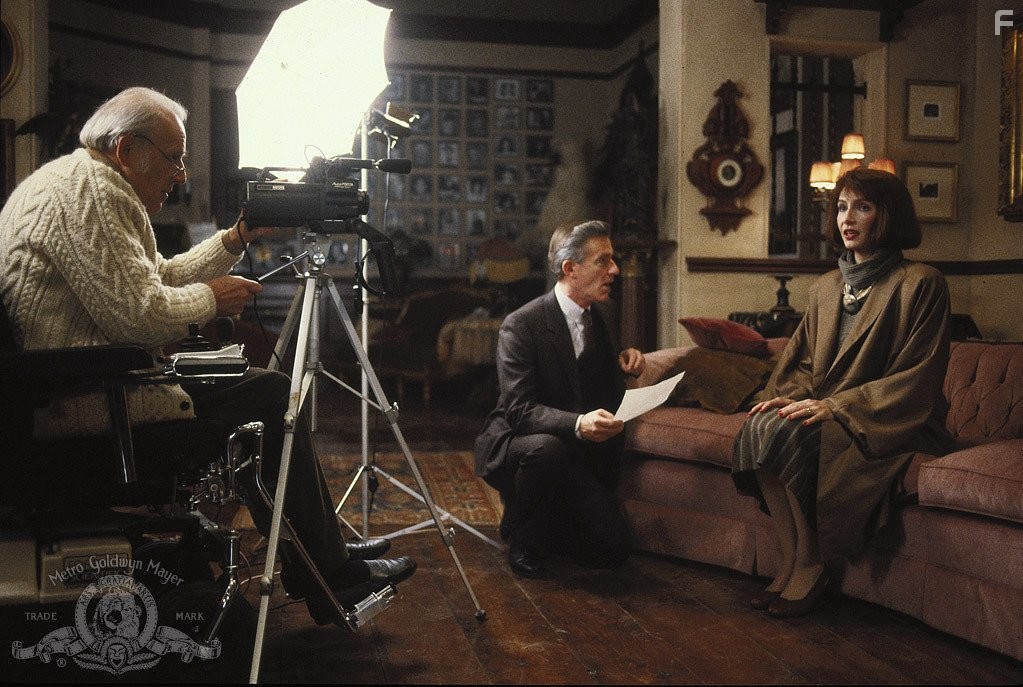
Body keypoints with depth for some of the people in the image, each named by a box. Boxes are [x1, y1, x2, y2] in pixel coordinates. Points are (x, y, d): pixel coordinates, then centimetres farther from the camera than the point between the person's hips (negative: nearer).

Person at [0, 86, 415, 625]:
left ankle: (322, 550, 19)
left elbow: (158, 278, 22)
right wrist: (211, 299, -7)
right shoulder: (87, 188, -16)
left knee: (255, 382, 16)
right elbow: (139, 314, -25)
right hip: (82, 396, -12)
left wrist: (237, 239, 15)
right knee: (272, 396, -10)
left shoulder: (87, 184, 19)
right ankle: (325, 578, 0)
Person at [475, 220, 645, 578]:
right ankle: (519, 535, -9)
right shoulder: (520, 325, -19)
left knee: (615, 547, -9)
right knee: (547, 447, -40)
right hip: (514, 442, -5)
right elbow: (519, 410, -26)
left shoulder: (603, 314, 4)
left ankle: (544, 522, 21)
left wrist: (623, 363, -3)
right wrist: (578, 424, -43)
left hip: (582, 454, 6)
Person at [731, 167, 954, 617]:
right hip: (825, 414, 6)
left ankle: (810, 568, -16)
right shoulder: (827, 287, 15)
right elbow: (801, 359, 18)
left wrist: (836, 406, -19)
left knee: (786, 433, -31)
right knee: (760, 426, -26)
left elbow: (916, 377, -11)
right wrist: (789, 396, -5)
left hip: (892, 425, -6)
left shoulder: (920, 284, -5)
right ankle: (792, 564, -18)